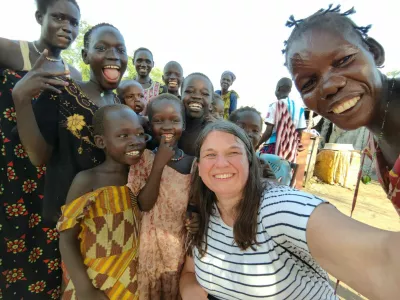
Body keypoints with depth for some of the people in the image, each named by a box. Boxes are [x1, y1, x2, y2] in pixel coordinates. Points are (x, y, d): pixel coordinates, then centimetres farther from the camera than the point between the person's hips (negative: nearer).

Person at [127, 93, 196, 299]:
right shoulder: (144, 158, -9)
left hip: (183, 242, 2)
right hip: (153, 242, -2)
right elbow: (144, 204, -18)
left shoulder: (192, 162, -4)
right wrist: (159, 163, -24)